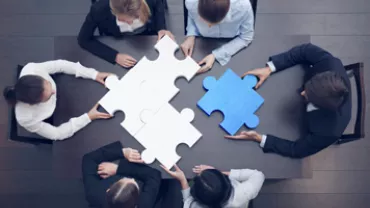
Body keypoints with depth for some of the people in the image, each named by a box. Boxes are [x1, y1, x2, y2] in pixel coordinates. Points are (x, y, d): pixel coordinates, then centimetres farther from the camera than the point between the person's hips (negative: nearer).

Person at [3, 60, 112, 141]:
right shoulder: (26, 118, -44)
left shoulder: (32, 69, -41)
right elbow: (57, 134, -30)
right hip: (52, 120, -3)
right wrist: (88, 117, -34)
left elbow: (60, 65, -23)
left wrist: (94, 74, -28)